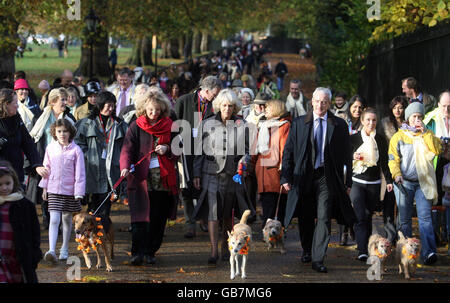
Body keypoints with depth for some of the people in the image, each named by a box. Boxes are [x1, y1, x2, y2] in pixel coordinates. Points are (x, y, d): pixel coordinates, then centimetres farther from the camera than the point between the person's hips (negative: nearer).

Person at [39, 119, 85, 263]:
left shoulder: (76, 150, -9)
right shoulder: (51, 148, 0)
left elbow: (80, 173, -7)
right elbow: (46, 168, 11)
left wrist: (79, 193, -10)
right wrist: (44, 187, 12)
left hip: (69, 190, -1)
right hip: (54, 190, 1)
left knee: (67, 219, 13)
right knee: (54, 220, -9)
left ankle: (64, 249, 29)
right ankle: (51, 250, -16)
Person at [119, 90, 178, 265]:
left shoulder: (169, 126, 10)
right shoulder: (136, 127, 4)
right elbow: (127, 149, -5)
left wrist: (167, 149, -6)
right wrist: (125, 167, -23)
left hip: (163, 178, 2)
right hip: (141, 177, -2)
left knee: (158, 218, 3)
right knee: (140, 217, -11)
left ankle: (150, 252, 12)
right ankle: (138, 253, -13)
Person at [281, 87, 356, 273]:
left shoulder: (339, 125, 3)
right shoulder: (299, 123, 5)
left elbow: (346, 155, 5)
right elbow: (288, 151, 6)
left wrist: (348, 181, 1)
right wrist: (286, 177, -1)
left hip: (327, 178, -1)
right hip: (303, 177, 2)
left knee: (324, 218, -9)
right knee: (305, 218, 12)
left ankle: (317, 259, -8)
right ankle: (307, 250, 34)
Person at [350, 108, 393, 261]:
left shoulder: (381, 140, 7)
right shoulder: (353, 138, 1)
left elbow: (384, 163, 12)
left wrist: (389, 180, 3)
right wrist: (353, 157, -15)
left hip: (374, 184, 3)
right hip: (357, 182, -3)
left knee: (368, 217, 6)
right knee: (360, 217, -15)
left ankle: (366, 247, 20)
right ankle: (362, 251, -22)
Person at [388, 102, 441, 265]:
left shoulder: (427, 135, 13)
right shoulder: (398, 136, 9)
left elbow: (436, 150, -4)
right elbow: (393, 158, 4)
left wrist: (425, 132, -8)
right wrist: (397, 174, -13)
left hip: (423, 182, 0)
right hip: (405, 182, 0)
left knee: (425, 216, -13)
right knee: (405, 219, 4)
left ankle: (428, 252, -22)